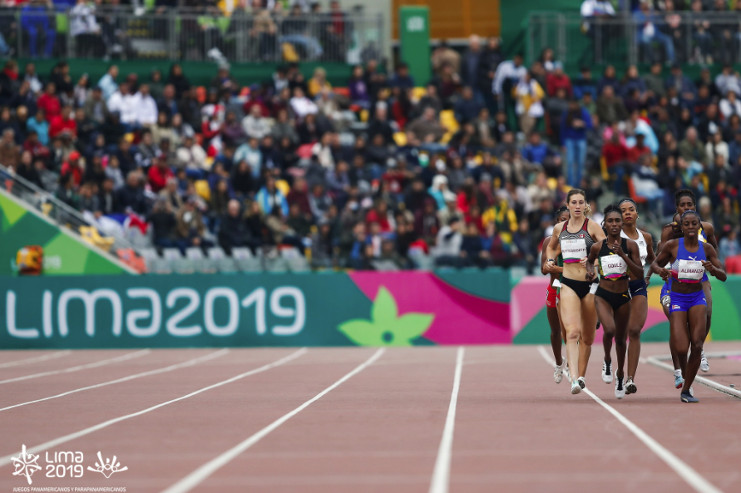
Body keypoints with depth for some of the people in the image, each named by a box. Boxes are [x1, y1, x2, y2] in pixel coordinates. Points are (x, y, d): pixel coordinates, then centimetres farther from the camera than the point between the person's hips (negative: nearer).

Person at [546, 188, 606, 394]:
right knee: (572, 331, -17)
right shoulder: (559, 228, 9)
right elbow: (551, 247, 29)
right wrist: (550, 261, 10)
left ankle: (581, 376, 26)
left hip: (590, 284, -1)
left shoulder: (592, 226, -1)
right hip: (568, 284, 1)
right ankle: (574, 379, -27)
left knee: (587, 336, 8)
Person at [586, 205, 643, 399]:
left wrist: (623, 255, -19)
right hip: (603, 295, -1)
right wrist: (589, 270, -1)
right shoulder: (598, 247, -2)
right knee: (609, 330, -27)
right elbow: (589, 260, 21)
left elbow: (640, 273, -10)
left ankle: (620, 374, 37)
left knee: (620, 338, 14)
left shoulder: (630, 245, -5)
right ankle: (607, 360, 4)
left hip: (623, 297, 1)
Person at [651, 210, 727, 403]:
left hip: (697, 298, 2)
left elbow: (723, 276, 1)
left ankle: (686, 389, 3)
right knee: (681, 349, -13)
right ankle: (684, 369, 25)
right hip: (677, 299, -2)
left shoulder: (706, 248, 0)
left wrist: (713, 269, -21)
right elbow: (654, 264, 8)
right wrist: (660, 270, -15)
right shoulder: (672, 245, -5)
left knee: (697, 345, -12)